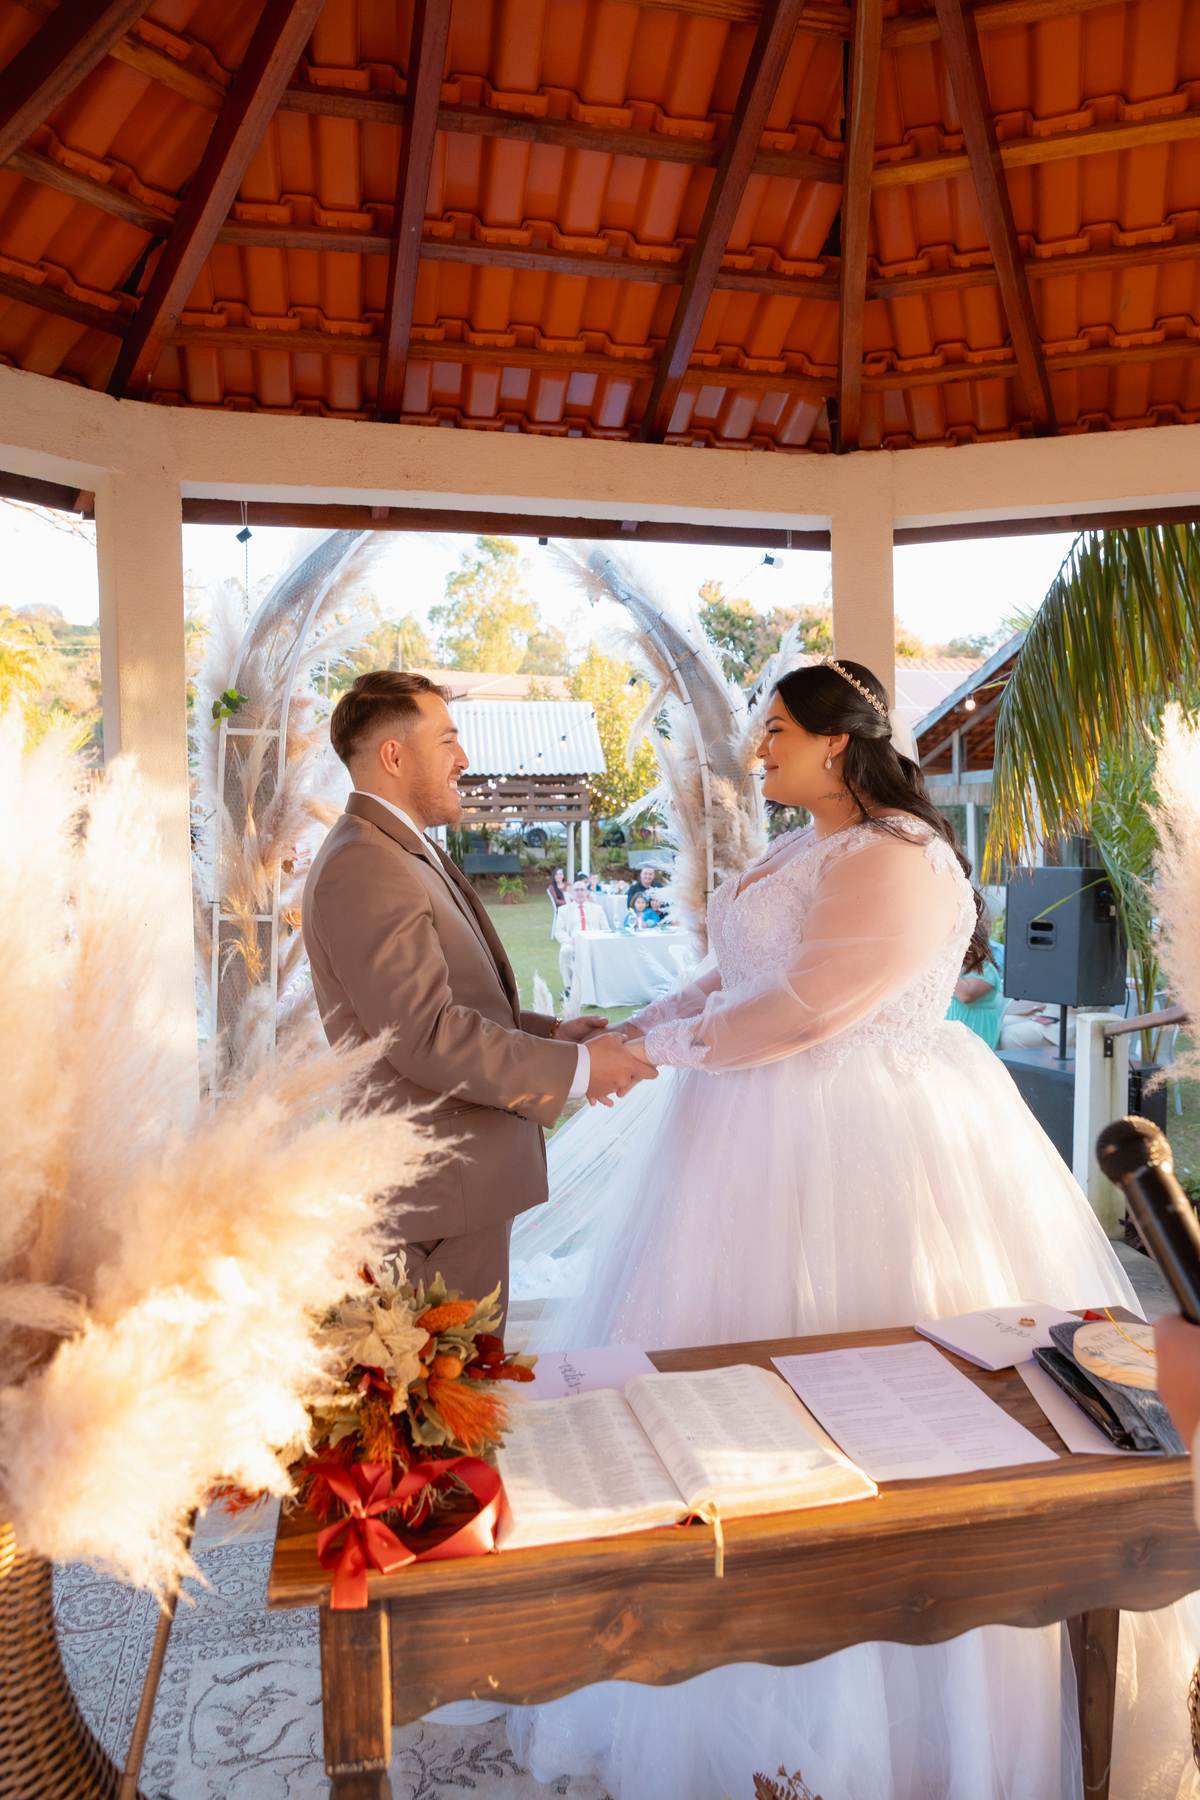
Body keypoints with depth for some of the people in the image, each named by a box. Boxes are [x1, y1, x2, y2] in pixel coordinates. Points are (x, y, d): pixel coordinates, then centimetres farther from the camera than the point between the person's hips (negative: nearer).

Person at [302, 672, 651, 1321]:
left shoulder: (405, 853, 15)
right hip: (440, 1196, -10)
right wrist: (575, 1068, -17)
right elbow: (427, 1036, -25)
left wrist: (551, 1033, 7)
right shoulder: (364, 868, -19)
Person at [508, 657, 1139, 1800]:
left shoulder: (897, 863, -18)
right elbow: (732, 978, 16)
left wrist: (662, 1046, -14)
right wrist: (626, 1030, 7)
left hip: (856, 1147, -9)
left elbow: (800, 1008, -24)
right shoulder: (801, 852, 13)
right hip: (768, 1131, 9)